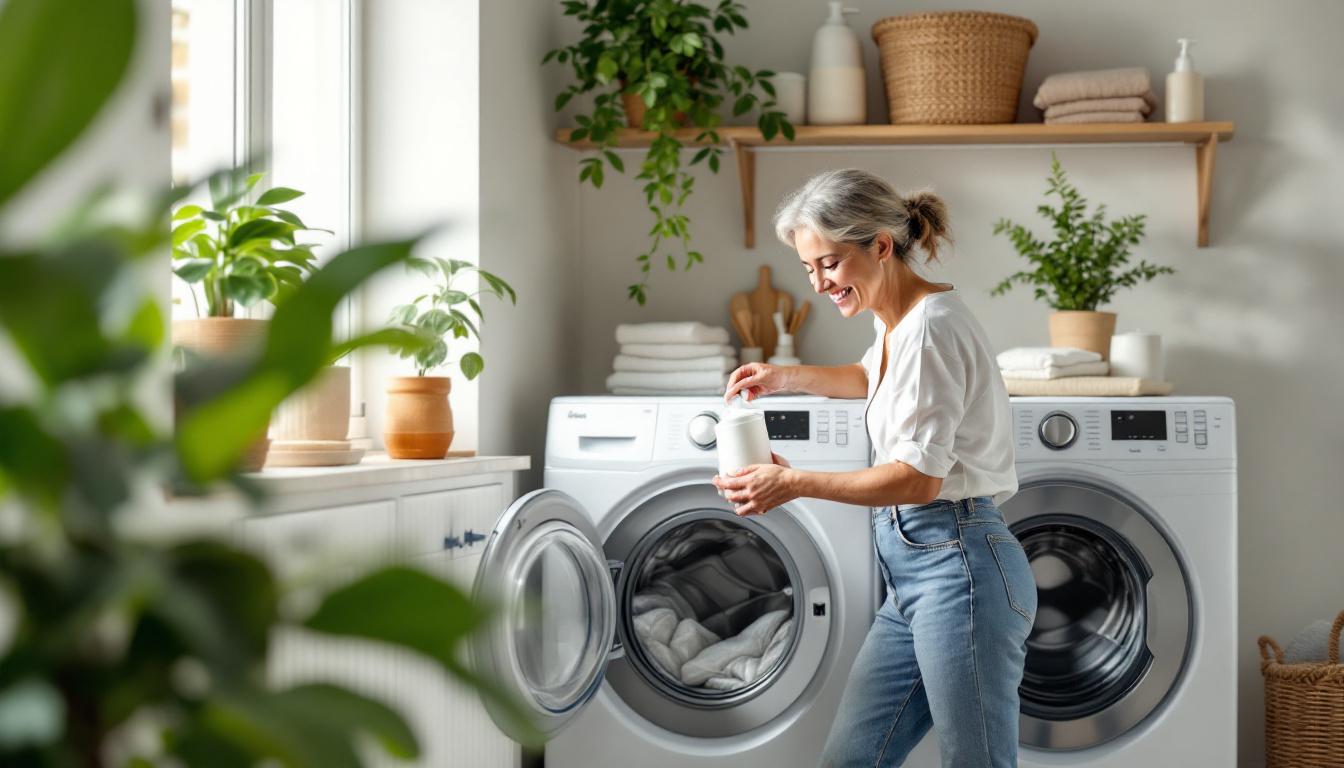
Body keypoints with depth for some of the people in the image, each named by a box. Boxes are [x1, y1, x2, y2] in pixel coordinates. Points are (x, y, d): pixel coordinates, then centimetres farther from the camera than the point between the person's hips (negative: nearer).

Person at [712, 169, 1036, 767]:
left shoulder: (931, 325, -14)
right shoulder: (895, 323, 16)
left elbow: (919, 476, -18)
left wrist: (795, 483, -17)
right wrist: (788, 377, 27)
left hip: (957, 567, -10)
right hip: (911, 570, 10)